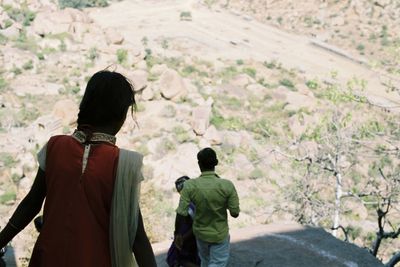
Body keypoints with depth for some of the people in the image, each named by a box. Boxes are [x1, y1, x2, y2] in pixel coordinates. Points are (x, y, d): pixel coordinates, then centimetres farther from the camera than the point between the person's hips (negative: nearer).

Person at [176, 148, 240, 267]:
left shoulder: (190, 185, -21)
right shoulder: (227, 185, -23)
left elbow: (182, 212, -20)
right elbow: (235, 213, -17)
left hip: (200, 232, 3)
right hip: (219, 234, -3)